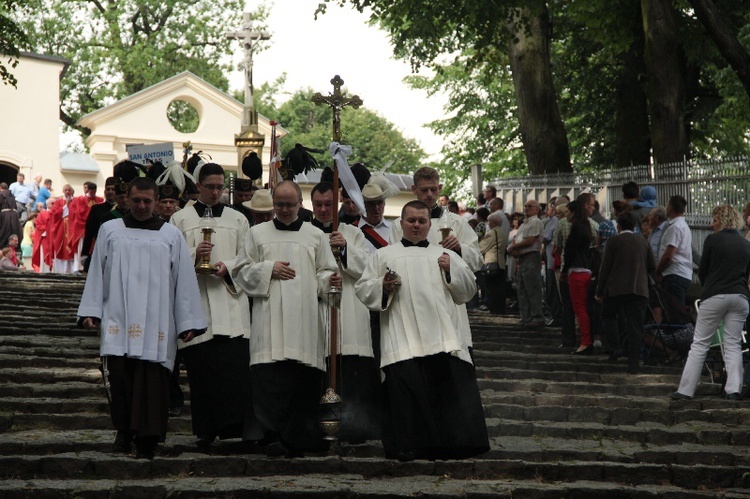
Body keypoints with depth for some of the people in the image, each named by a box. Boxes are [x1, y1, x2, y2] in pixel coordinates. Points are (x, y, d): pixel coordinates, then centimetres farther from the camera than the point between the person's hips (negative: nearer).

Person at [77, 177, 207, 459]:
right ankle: (124, 432, 8)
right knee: (119, 377, -7)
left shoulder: (171, 236, 9)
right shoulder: (110, 231, 12)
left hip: (155, 324, -1)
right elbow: (97, 273, 12)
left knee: (151, 382, -6)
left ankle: (146, 440, -1)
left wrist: (188, 322, 3)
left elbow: (184, 279, 7)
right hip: (118, 320, 1)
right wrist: (90, 311, 4)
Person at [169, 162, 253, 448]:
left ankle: (234, 424, -14)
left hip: (230, 303, 1)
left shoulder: (237, 219, 16)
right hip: (196, 302, -1)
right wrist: (194, 255, -13)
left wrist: (227, 267, -8)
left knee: (235, 365, -13)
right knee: (201, 368, -4)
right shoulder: (180, 219, 12)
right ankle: (205, 430, 2)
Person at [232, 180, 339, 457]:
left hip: (305, 319, 1)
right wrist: (268, 269, -3)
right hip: (270, 319, -1)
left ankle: (297, 437, 3)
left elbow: (324, 273, 14)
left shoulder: (316, 235, 16)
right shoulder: (258, 233, 15)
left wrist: (330, 281, -9)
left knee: (303, 379, -4)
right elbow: (241, 271, 12)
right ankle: (271, 434, -16)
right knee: (269, 377, -13)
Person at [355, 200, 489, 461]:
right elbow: (363, 290, 14)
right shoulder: (383, 255, 21)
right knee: (405, 383, -14)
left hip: (442, 336, 1)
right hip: (402, 338, -1)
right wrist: (384, 286, -5)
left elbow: (467, 291, 19)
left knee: (453, 379, -14)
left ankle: (455, 442, -10)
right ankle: (408, 446, -8)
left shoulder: (445, 254, 25)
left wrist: (451, 271, 2)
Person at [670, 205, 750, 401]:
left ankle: (685, 390, 0)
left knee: (699, 344, 1)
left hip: (714, 296, -4)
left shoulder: (713, 240, -5)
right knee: (733, 345, 8)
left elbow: (702, 271, 1)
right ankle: (734, 389, -2)